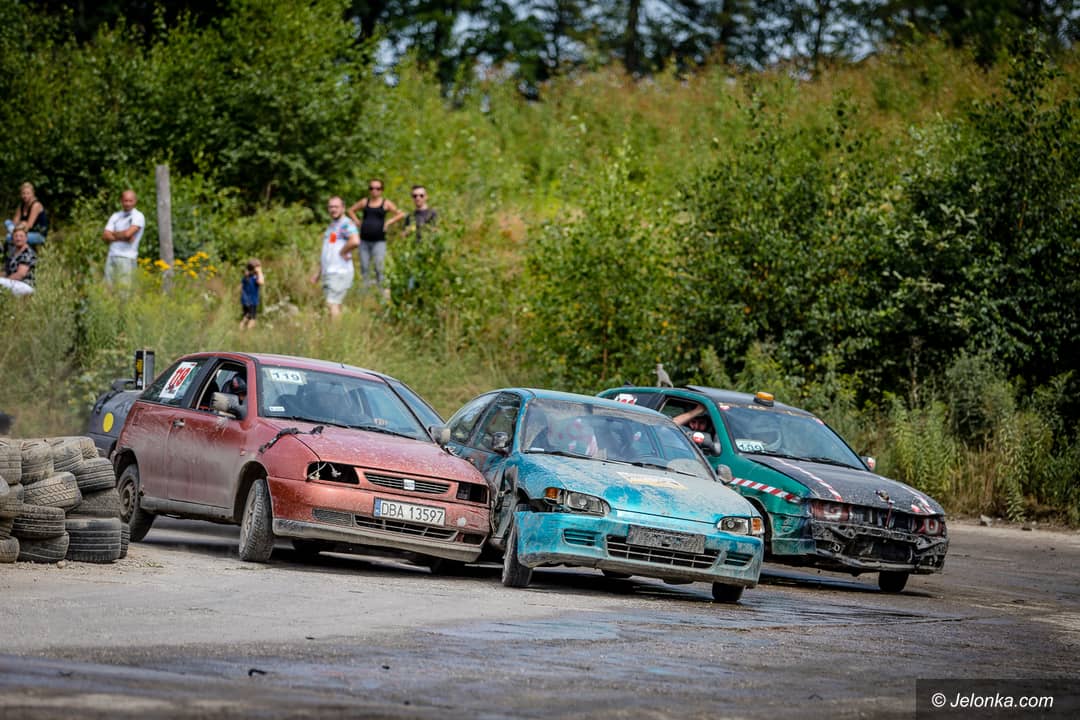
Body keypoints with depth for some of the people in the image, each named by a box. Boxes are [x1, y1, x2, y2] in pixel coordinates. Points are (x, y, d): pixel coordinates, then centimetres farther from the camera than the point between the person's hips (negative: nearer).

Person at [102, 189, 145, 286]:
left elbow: (128, 233, -15)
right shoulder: (116, 216, 16)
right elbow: (105, 237, 7)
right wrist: (122, 237, -7)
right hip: (112, 256, 5)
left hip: (127, 258, -5)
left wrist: (113, 233, 3)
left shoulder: (138, 216, 0)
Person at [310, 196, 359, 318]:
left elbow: (355, 241, -31)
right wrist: (318, 273, 24)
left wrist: (342, 252, -17)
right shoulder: (331, 226, 20)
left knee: (332, 304, -15)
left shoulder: (346, 224, -10)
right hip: (328, 272, 9)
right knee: (335, 305, 8)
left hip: (340, 272, -9)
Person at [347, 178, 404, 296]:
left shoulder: (386, 203, 2)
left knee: (379, 268, -12)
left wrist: (388, 222, -5)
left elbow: (401, 214, 3)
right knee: (364, 268, 4)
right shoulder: (364, 202, 10)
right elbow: (351, 210, 23)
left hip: (379, 241, -4)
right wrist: (357, 222, 9)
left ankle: (383, 290, -7)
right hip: (364, 240, 4)